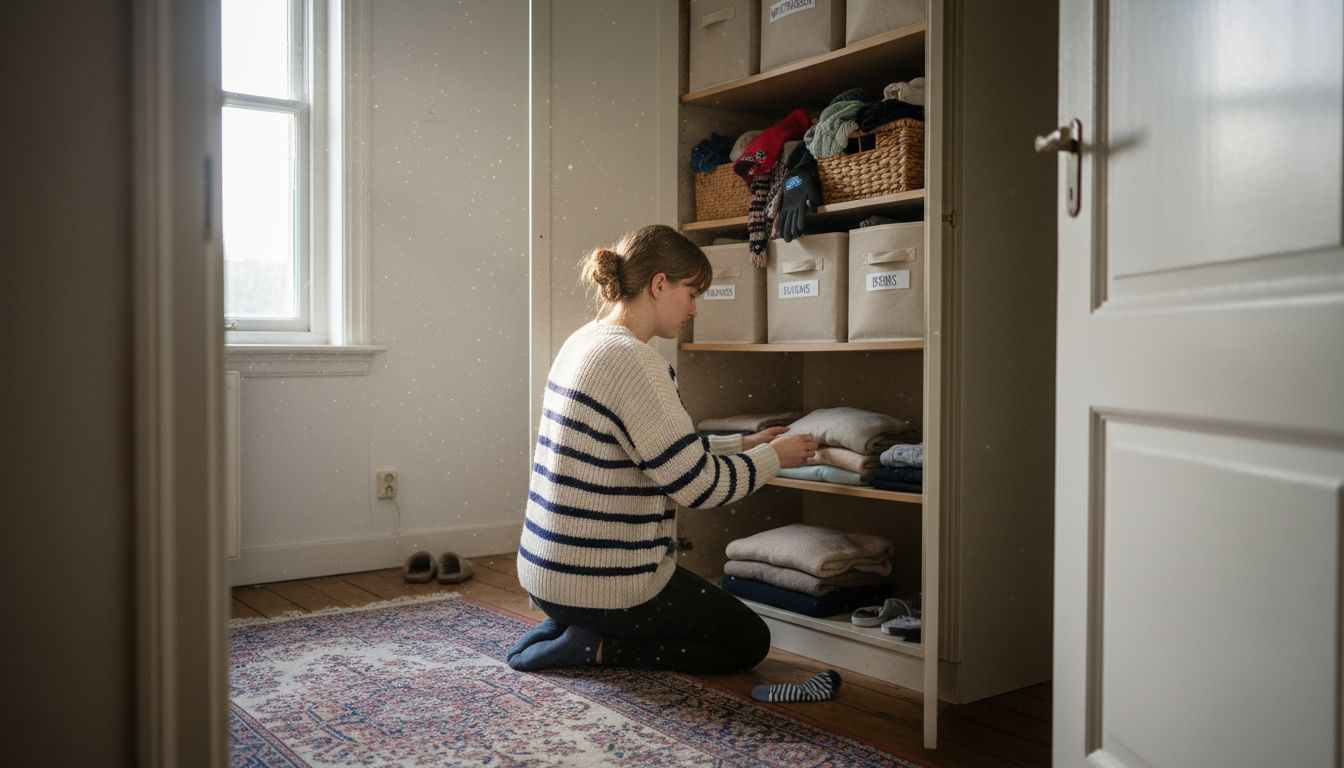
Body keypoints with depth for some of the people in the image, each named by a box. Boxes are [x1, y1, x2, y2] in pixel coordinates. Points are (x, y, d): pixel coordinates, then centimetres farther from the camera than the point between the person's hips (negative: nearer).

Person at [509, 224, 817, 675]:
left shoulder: (584, 342, 8)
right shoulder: (633, 361, -22)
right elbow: (698, 484, -18)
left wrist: (744, 444, 16)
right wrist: (774, 457, -2)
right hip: (600, 581, -9)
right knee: (749, 642, 10)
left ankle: (562, 627, 13)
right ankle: (591, 647, -2)